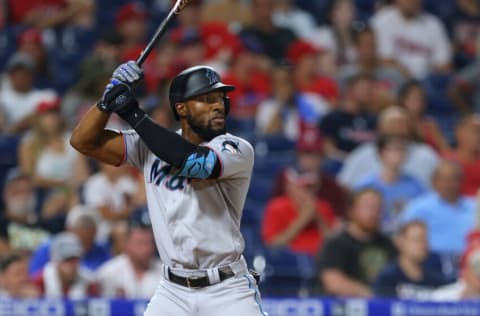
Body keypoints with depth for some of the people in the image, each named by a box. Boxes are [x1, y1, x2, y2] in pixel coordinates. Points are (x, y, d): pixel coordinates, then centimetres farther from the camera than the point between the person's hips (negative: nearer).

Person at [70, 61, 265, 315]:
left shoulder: (238, 150, -9)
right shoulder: (150, 146, 5)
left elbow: (192, 162, -28)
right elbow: (84, 141, 4)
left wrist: (134, 114, -21)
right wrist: (110, 97, -12)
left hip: (228, 291, -3)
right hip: (173, 292, 3)